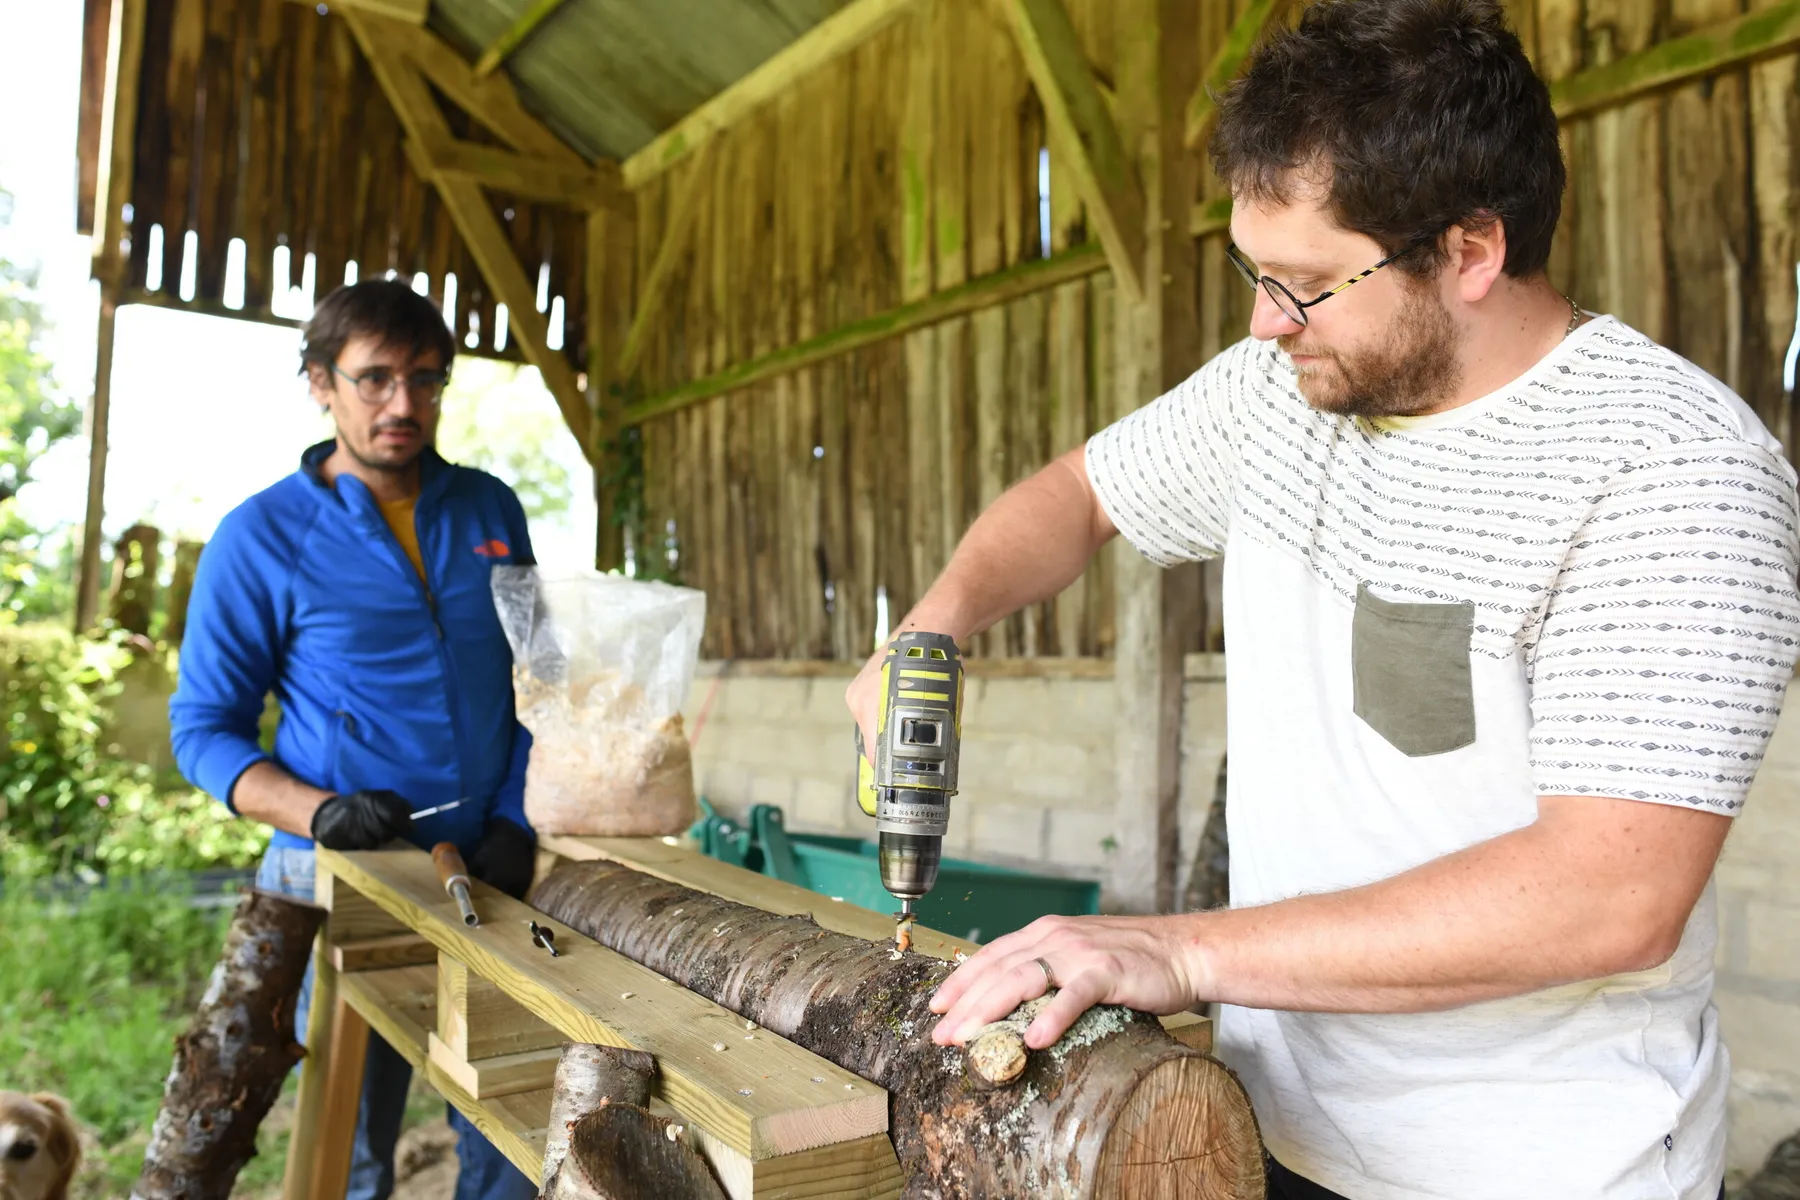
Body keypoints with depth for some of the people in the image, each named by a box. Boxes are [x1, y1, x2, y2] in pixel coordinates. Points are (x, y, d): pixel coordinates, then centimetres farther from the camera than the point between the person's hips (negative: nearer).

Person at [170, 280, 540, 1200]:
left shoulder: (491, 511, 5)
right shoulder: (262, 536, -5)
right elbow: (203, 728, -2)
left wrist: (516, 822, -3)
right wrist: (318, 811, -19)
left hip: (490, 875, 3)